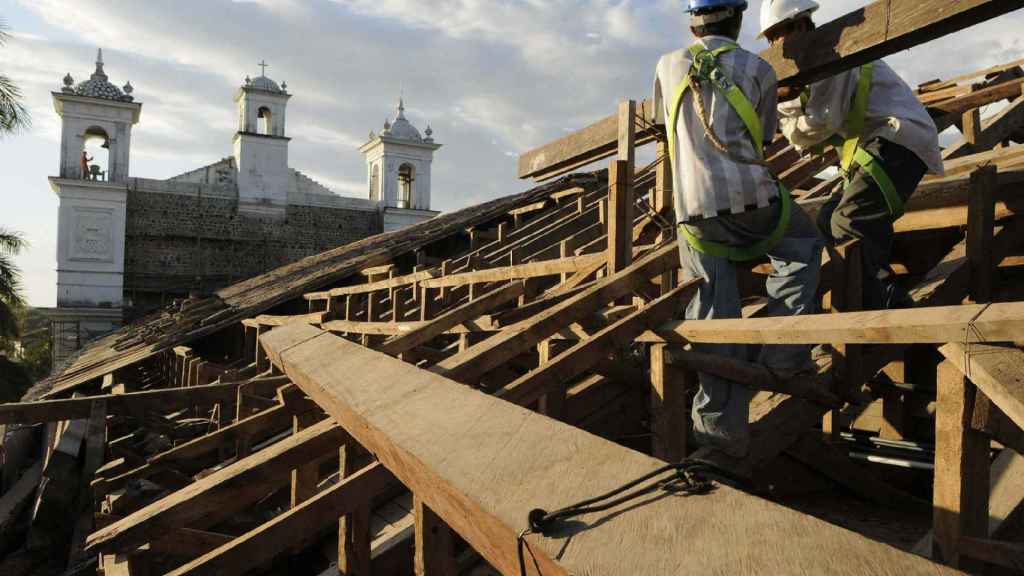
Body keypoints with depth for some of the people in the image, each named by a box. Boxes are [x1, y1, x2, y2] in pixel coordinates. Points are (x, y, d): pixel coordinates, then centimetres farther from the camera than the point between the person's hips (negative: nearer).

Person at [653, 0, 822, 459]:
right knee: (802, 248, 25)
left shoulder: (668, 66, 16)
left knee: (714, 314, 4)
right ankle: (782, 352, 13)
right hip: (750, 197, -2)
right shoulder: (758, 69, 10)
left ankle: (722, 427, 4)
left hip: (694, 207, 2)